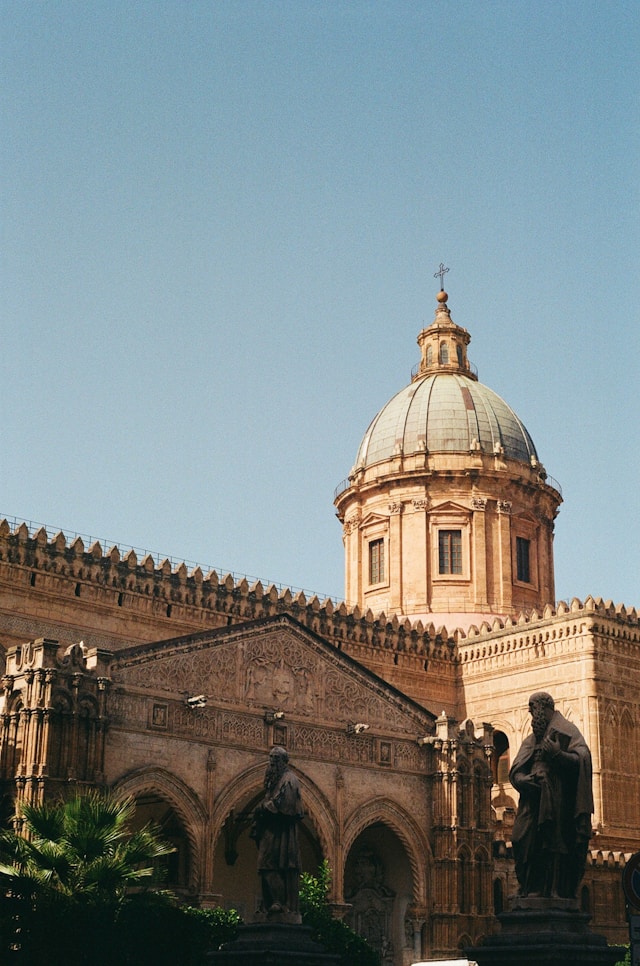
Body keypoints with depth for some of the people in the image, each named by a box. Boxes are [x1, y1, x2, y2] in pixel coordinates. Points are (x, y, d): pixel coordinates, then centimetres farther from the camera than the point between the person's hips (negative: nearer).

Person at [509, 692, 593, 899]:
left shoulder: (566, 731, 7)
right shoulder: (530, 741, 23)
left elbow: (582, 760, -7)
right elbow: (515, 773, 13)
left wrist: (557, 754, -23)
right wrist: (526, 779, -9)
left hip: (558, 803, -5)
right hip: (533, 803, 5)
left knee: (555, 847, -14)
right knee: (529, 847, -6)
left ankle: (558, 891, -16)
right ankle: (533, 891, -8)